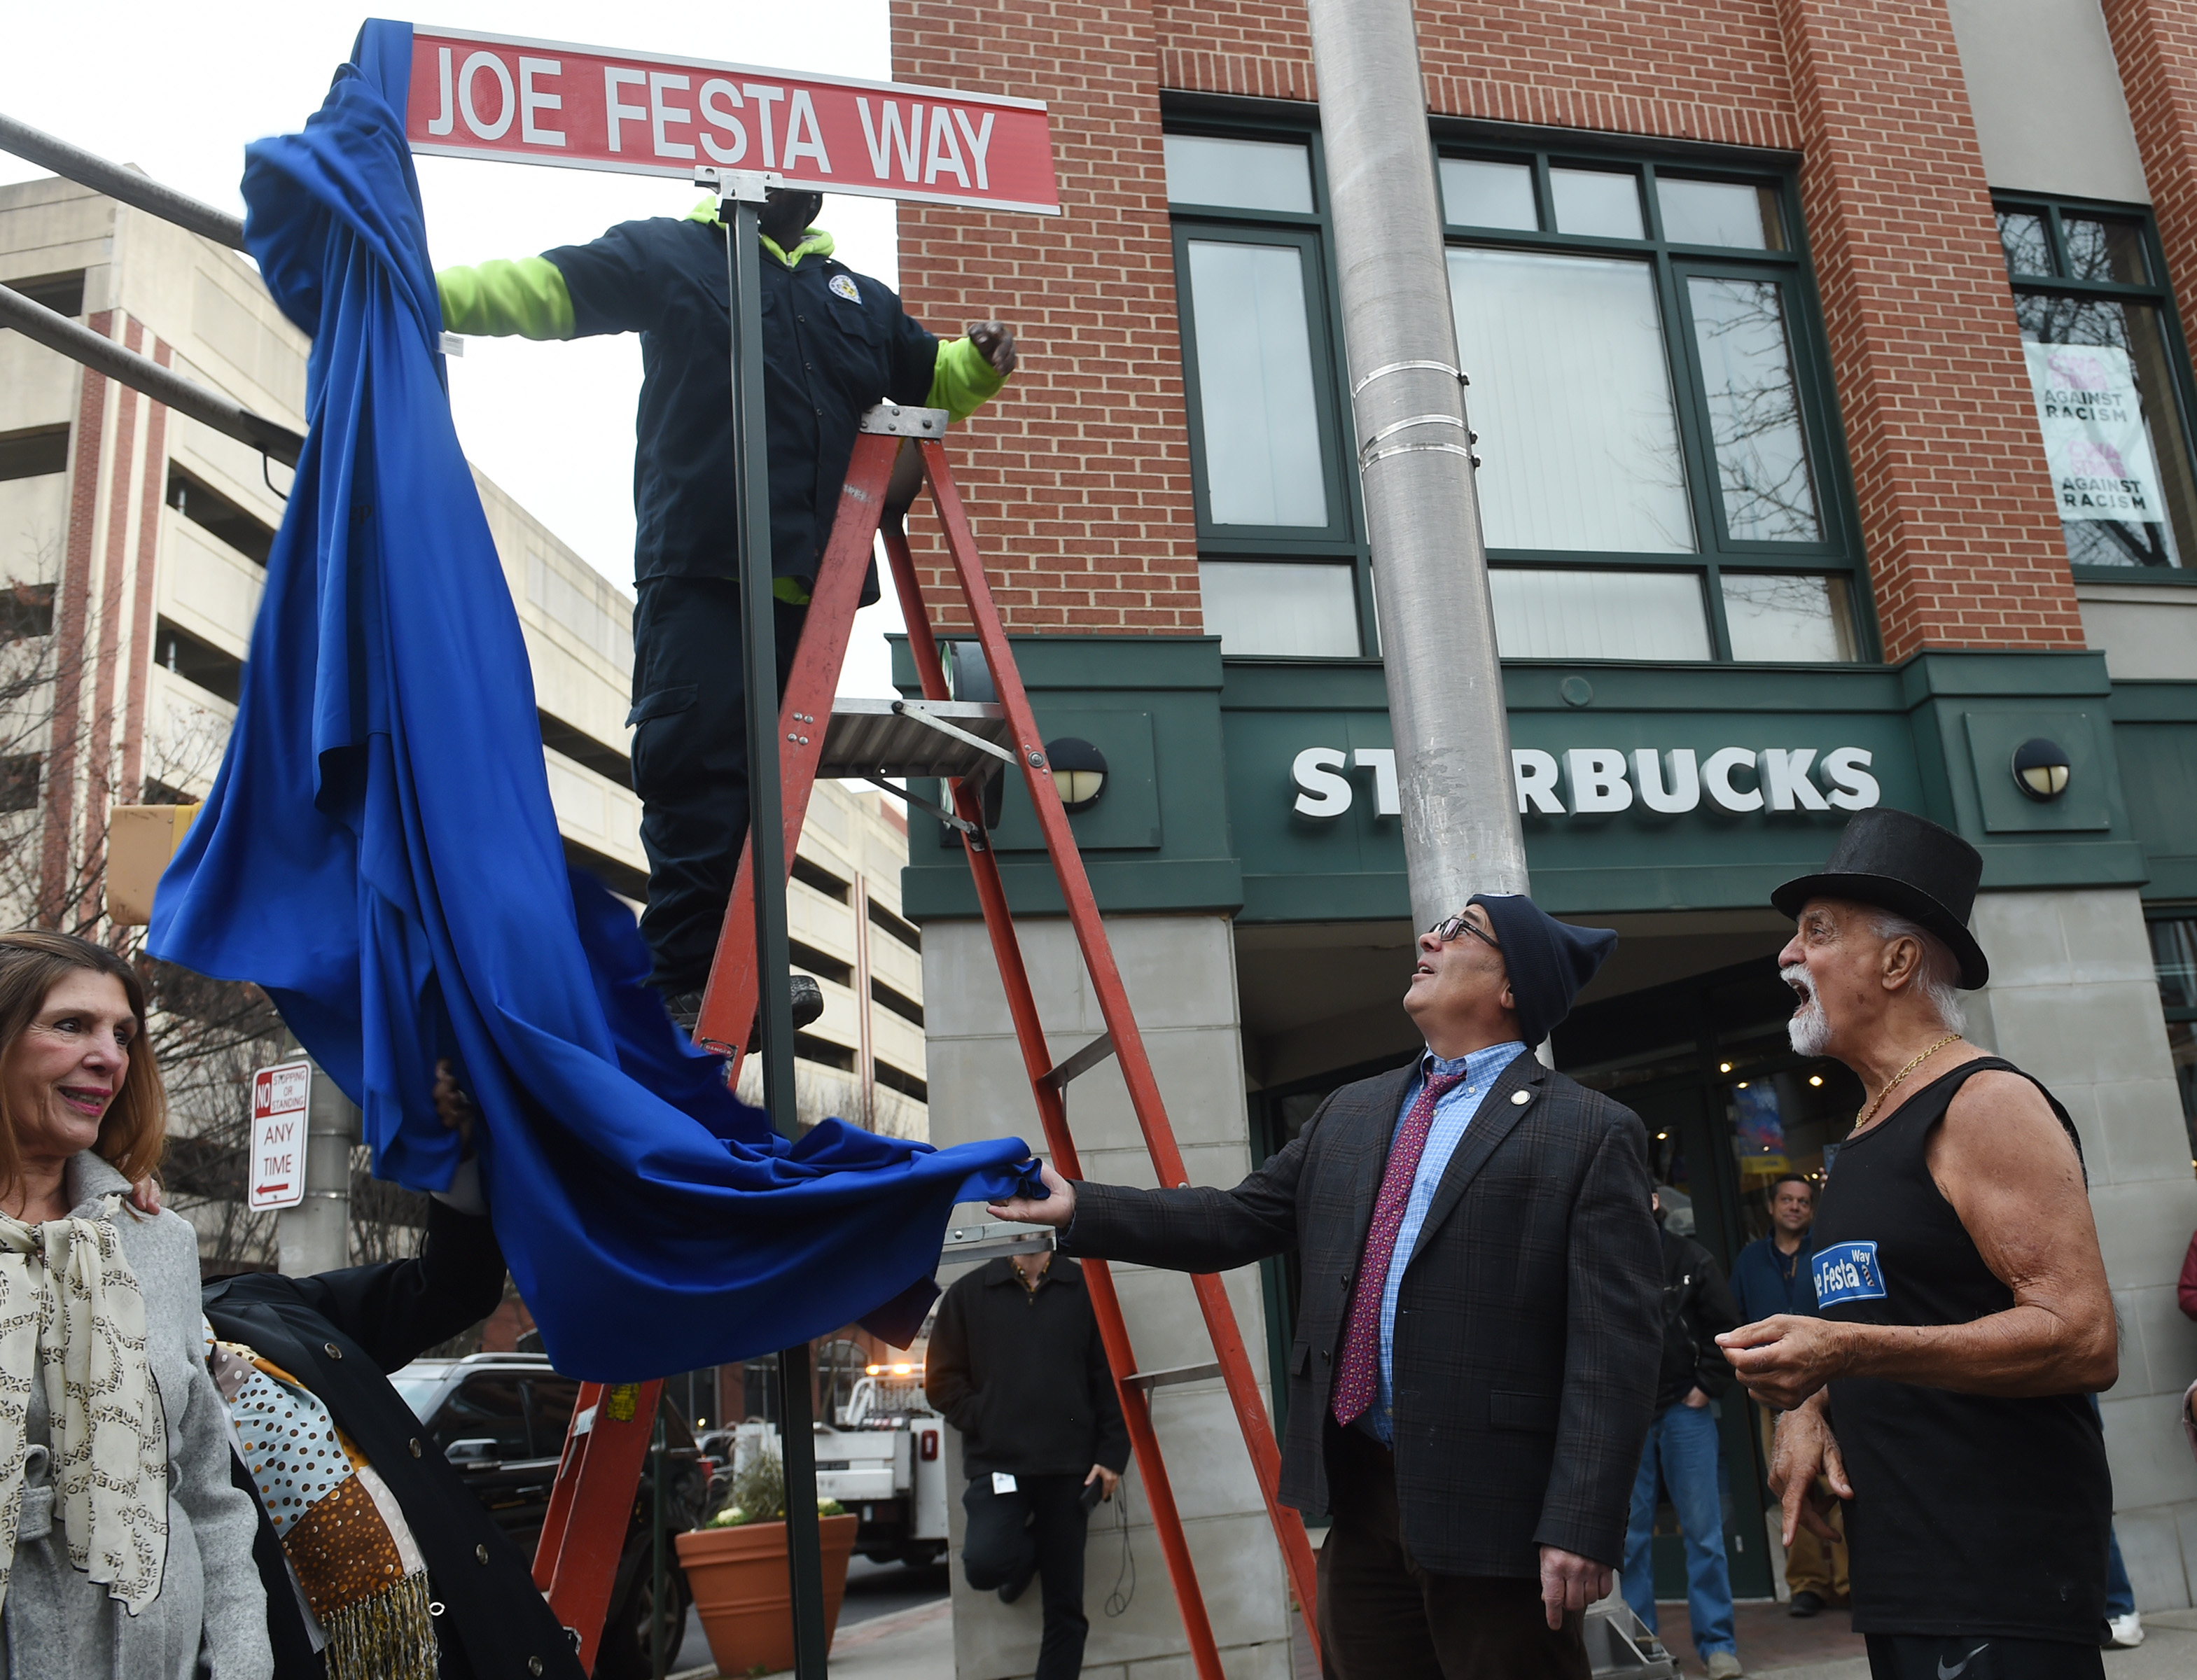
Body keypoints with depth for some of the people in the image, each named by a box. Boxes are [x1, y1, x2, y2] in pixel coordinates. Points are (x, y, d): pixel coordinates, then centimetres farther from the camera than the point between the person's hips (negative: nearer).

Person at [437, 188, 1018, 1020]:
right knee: (694, 767, -12)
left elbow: (931, 377, 38)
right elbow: (546, 286, 5)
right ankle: (685, 977, -8)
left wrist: (979, 361, 14)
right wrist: (426, 292, -10)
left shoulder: (860, 297, 29)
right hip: (697, 575, -5)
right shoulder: (669, 254, 14)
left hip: (808, 586, 5)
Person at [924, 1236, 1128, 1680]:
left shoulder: (1085, 1288, 4)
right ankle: (1025, 1555, 13)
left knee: (1066, 1603, 3)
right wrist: (984, 1423, -7)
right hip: (997, 1462, 0)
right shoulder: (969, 1293, 5)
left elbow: (1112, 1376, 4)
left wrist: (1111, 1456, -3)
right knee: (984, 1563, -22)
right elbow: (942, 1380, 6)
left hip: (1070, 1466, 0)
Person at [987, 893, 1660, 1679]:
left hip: (1492, 1509, -5)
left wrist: (1581, 1526, -17)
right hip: (1358, 1495, 6)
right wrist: (1078, 1208, 8)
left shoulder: (1593, 1134, -6)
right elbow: (1233, 1223, 14)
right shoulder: (1347, 1116, 13)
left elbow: (1614, 1350, -11)